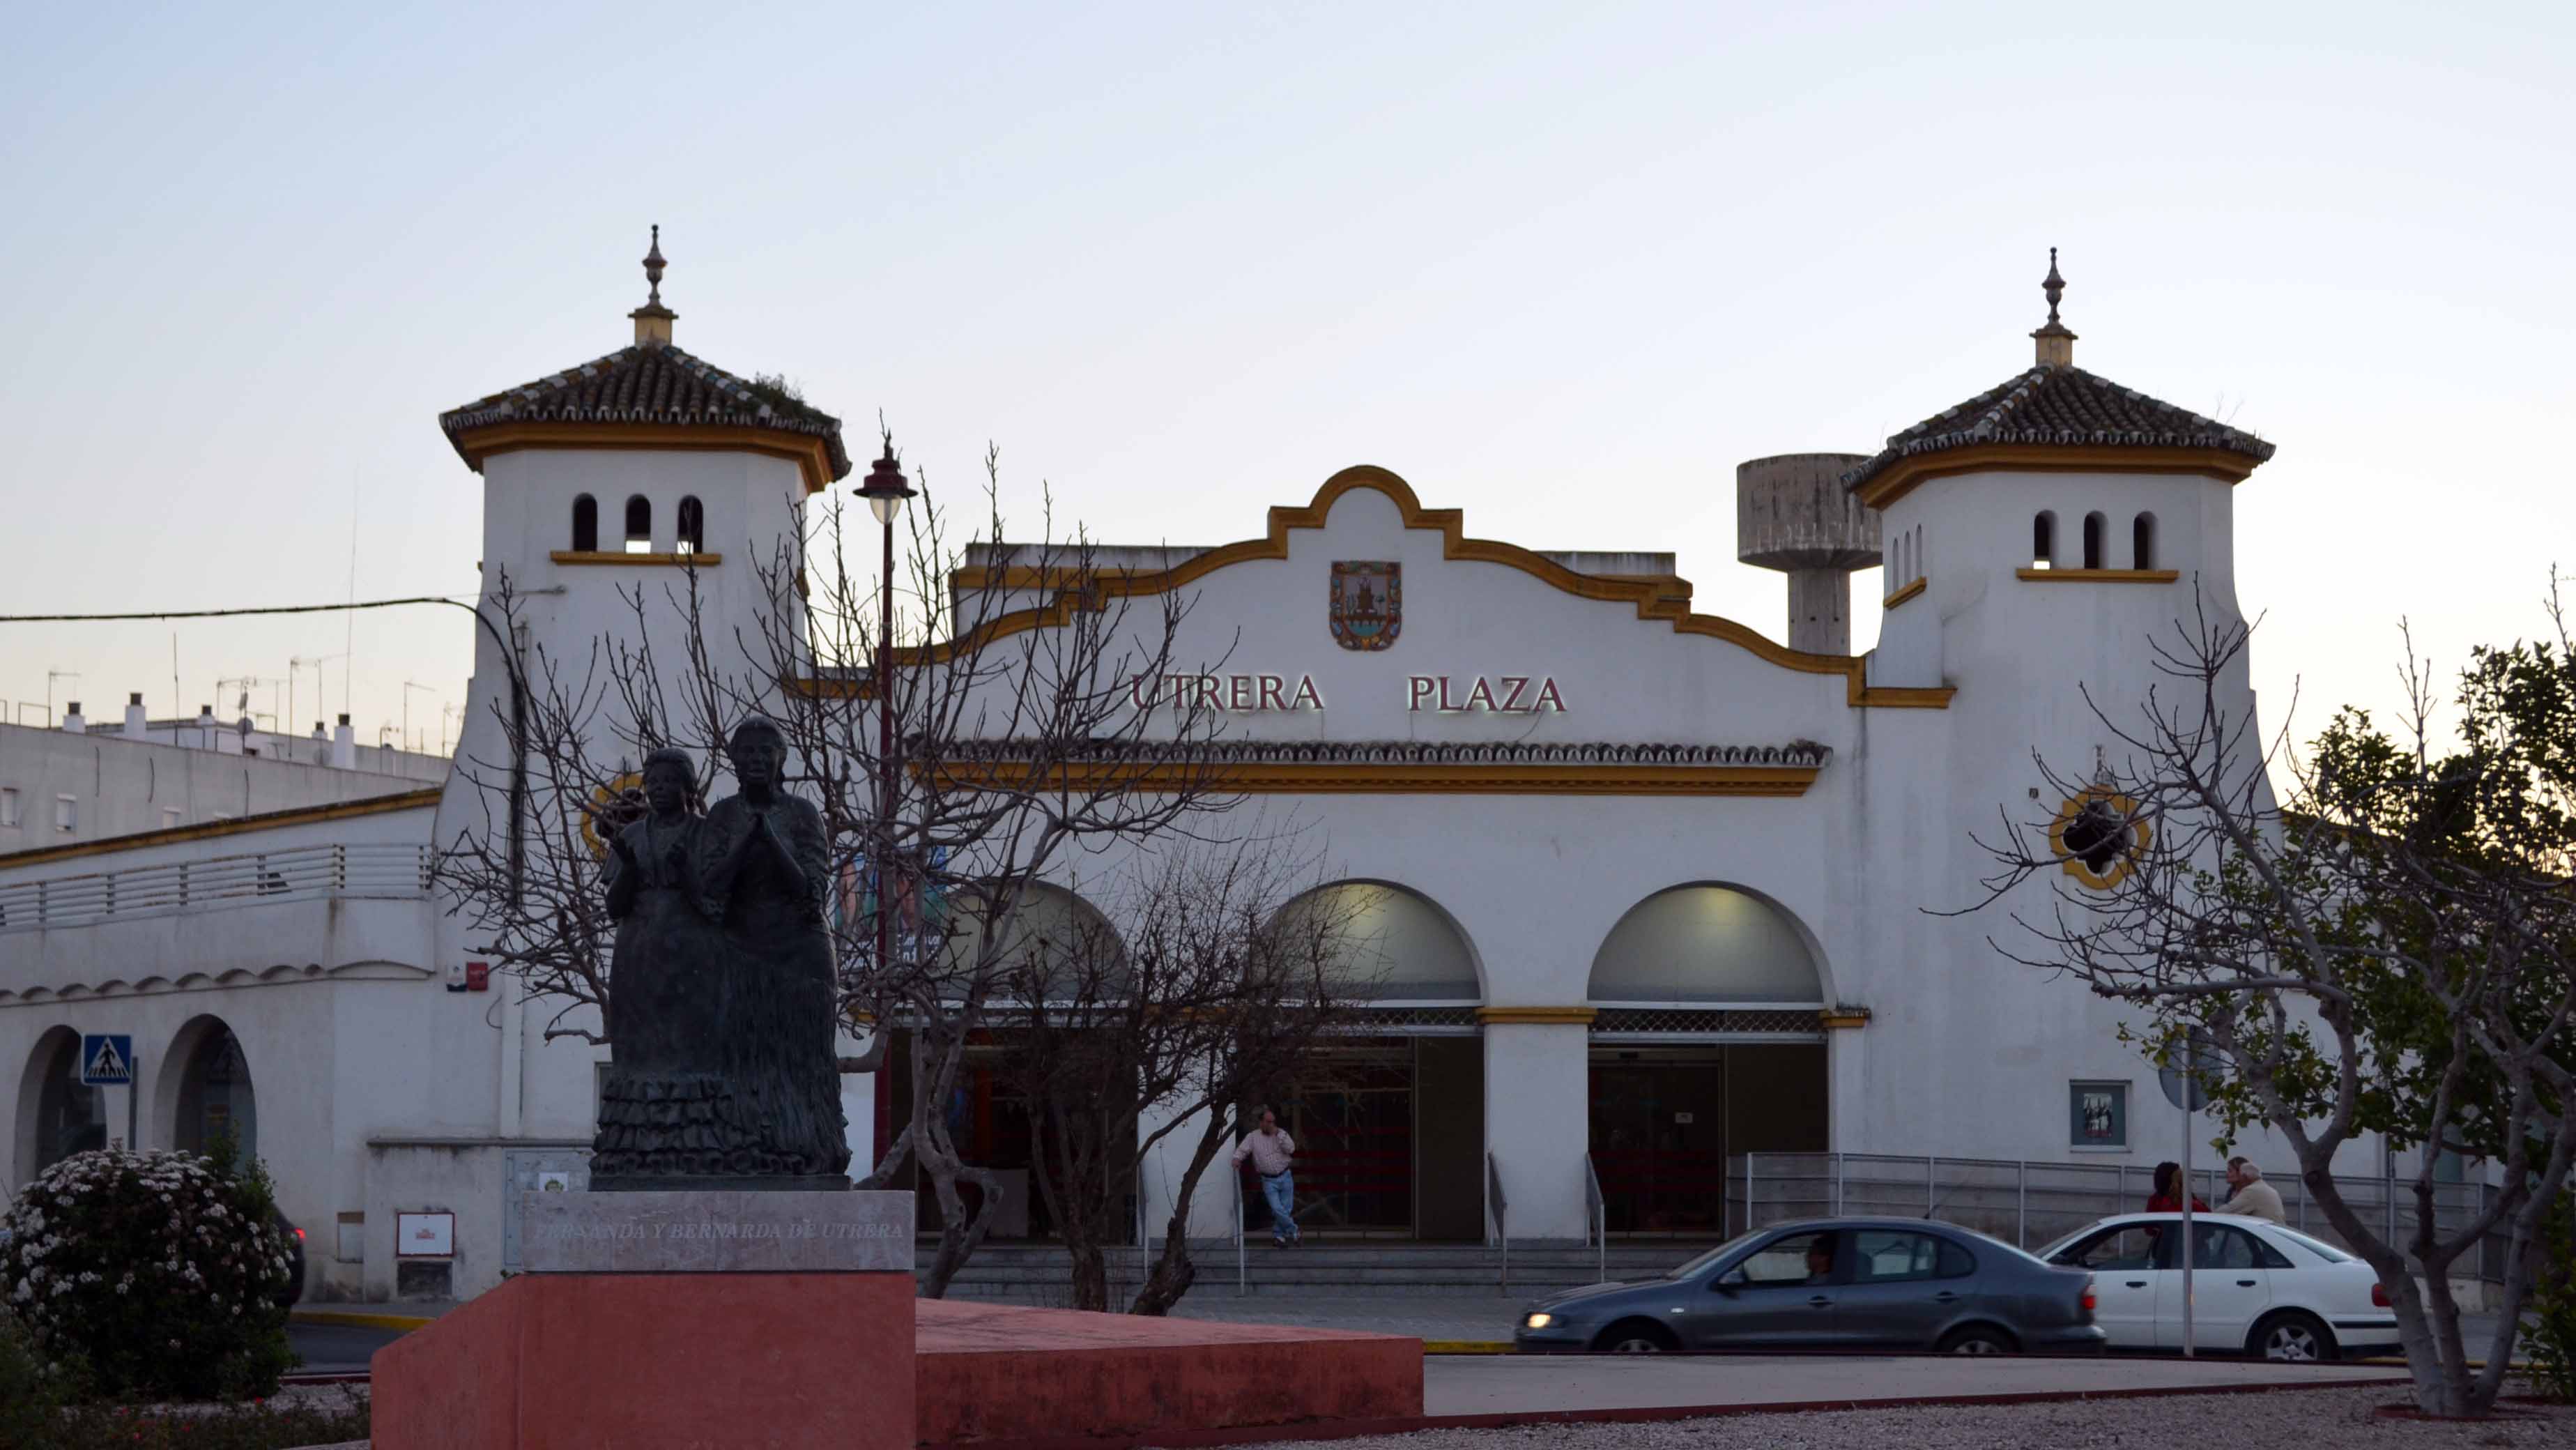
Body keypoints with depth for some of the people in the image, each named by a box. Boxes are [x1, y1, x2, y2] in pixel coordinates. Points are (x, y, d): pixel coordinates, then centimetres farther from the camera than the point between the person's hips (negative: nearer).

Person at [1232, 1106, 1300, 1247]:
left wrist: (1278, 1134, -14)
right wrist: (1237, 1159, -25)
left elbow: (1291, 1149, -9)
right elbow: (1242, 1150, -3)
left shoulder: (1281, 1134, 4)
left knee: (1286, 1208, 4)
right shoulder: (1252, 1137, 1)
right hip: (1269, 1181, -2)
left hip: (1285, 1177, 2)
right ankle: (1293, 1230, 7)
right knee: (1277, 1209, -12)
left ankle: (1278, 1235, 20)